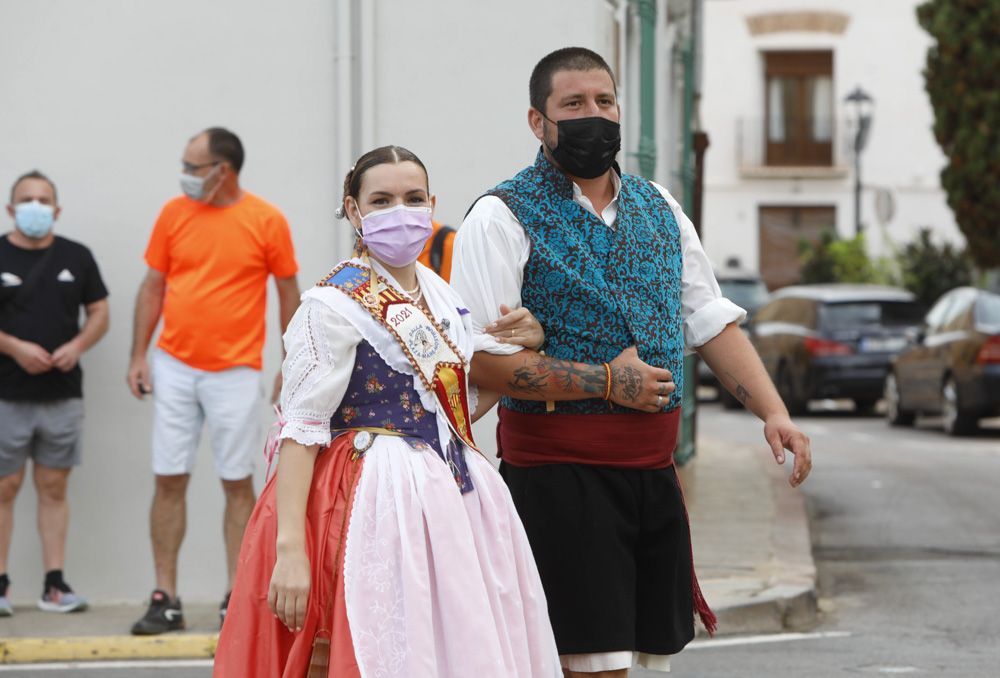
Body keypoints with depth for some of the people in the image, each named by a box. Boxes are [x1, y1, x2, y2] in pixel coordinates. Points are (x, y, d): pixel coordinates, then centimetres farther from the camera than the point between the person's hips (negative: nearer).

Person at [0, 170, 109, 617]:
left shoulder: (77, 257, 10)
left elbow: (99, 313, 12)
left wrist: (77, 346, -6)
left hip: (62, 393, 3)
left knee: (54, 487, 5)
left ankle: (55, 586, 7)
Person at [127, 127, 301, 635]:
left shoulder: (267, 222, -3)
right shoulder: (174, 213, 4)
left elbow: (288, 293, 3)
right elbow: (153, 286, 9)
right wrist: (139, 356, 4)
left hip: (235, 372, -2)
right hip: (173, 366, 2)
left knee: (237, 484, 2)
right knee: (169, 482, 2)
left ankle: (236, 601, 9)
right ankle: (165, 600, 7)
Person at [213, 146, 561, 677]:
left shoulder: (443, 297, 11)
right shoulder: (334, 305, -11)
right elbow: (300, 429, -16)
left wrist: (517, 352, 6)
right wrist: (290, 549, -24)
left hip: (456, 496, 7)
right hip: (377, 506, -7)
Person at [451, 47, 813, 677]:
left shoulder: (658, 207, 13)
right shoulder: (505, 217, -7)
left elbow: (712, 319, 16)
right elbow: (480, 359, -15)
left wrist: (773, 411, 3)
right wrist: (606, 382, -15)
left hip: (653, 467, 7)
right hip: (561, 472, -6)